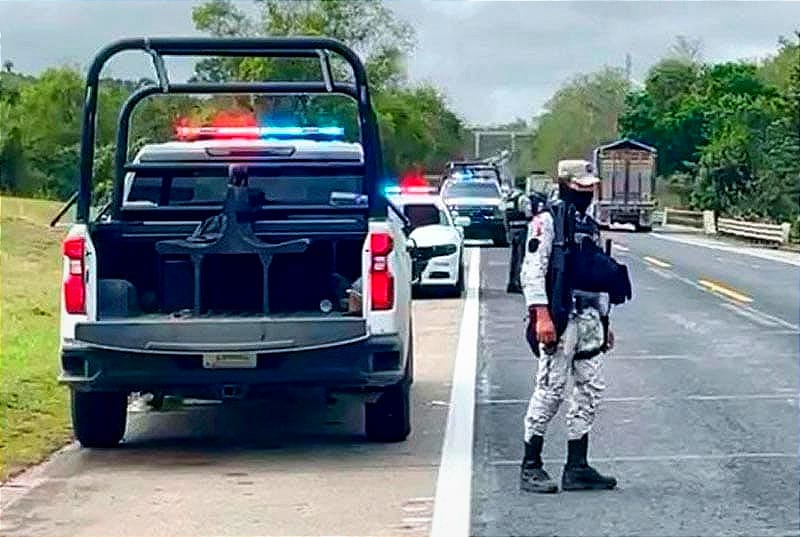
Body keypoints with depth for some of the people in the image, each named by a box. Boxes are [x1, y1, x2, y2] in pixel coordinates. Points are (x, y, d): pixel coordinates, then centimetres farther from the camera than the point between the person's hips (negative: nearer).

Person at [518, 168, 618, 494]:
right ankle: (531, 467, 2)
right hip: (559, 319, -8)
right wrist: (541, 315, -23)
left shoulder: (590, 225, 19)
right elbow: (533, 270, -14)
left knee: (590, 389, 7)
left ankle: (577, 467, 13)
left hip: (590, 318, 8)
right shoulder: (547, 221, -6)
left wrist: (604, 320, 21)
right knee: (551, 389, -7)